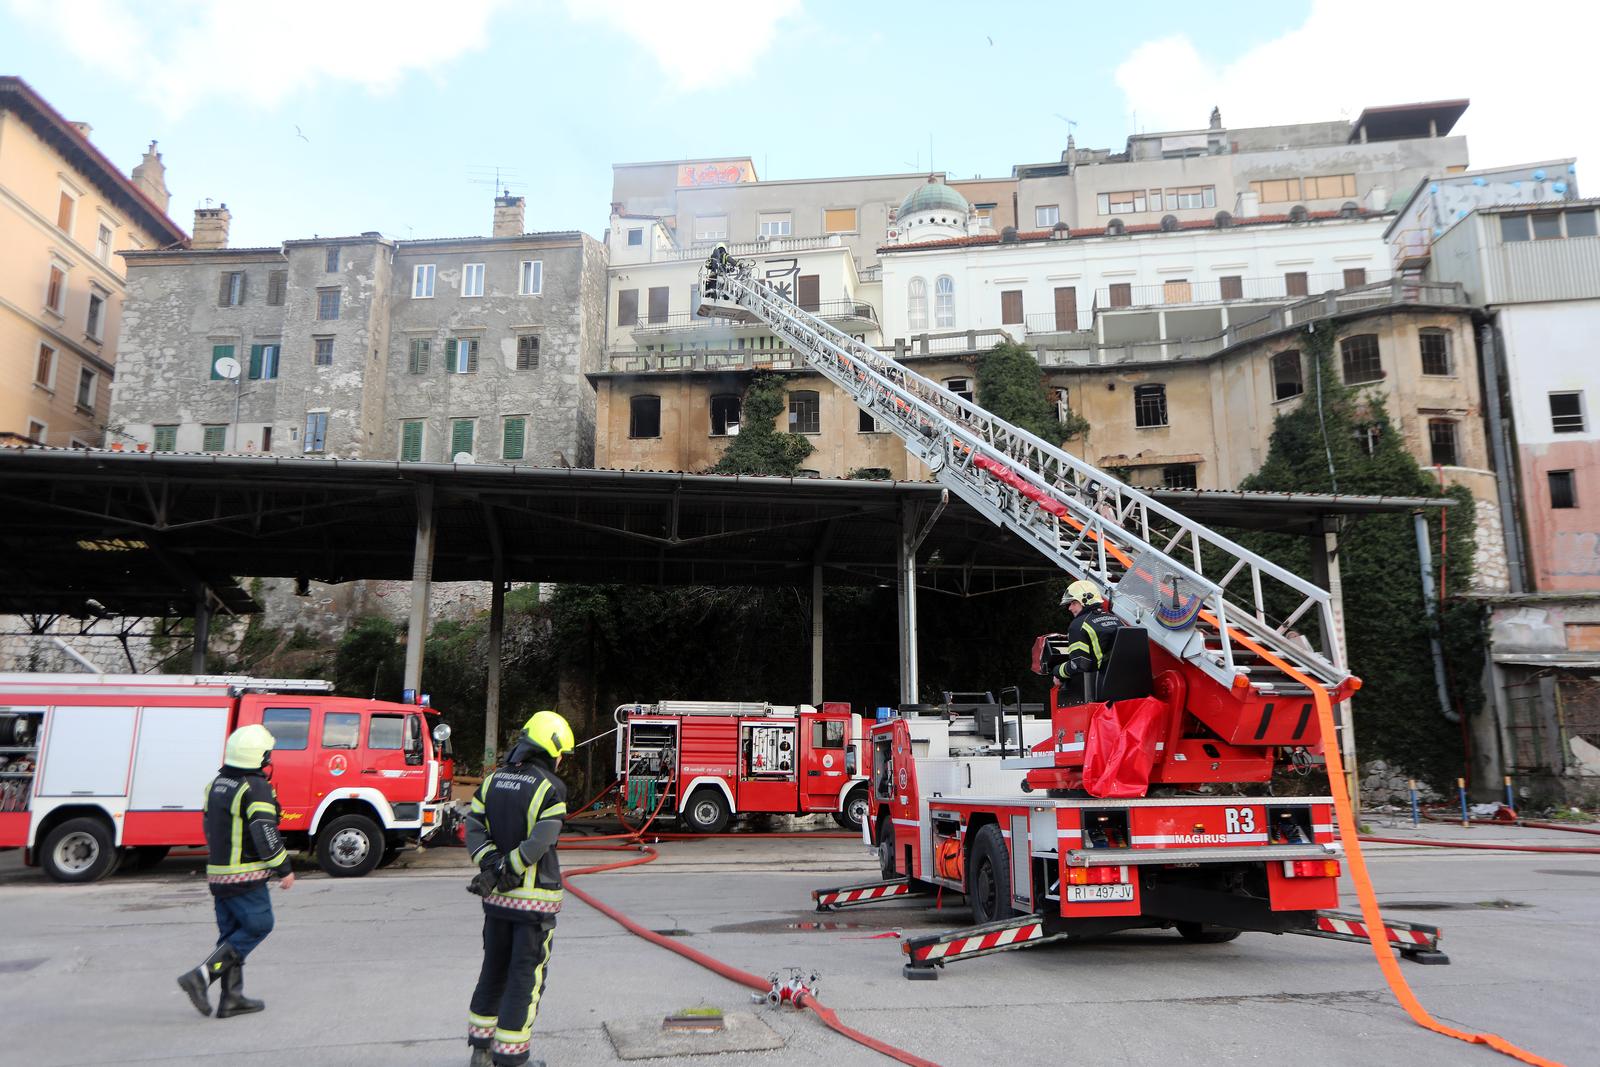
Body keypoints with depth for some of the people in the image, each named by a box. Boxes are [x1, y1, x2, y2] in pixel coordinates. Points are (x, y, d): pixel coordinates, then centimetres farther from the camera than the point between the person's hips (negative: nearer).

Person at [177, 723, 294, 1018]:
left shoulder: (217, 783, 11)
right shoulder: (256, 788, -17)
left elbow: (210, 829, 19)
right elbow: (265, 834, -19)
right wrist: (284, 869, -11)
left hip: (218, 872, 9)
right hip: (245, 876, -9)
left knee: (232, 932, 13)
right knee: (258, 927, 0)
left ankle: (231, 998, 15)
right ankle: (202, 976, -8)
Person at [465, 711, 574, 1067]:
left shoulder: (492, 780, 6)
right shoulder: (551, 788, -14)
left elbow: (474, 828, -2)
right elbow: (538, 843, -22)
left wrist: (492, 865, -10)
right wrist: (508, 871, -13)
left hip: (497, 898, 6)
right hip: (535, 899, -6)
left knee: (494, 970, 19)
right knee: (526, 977, 4)